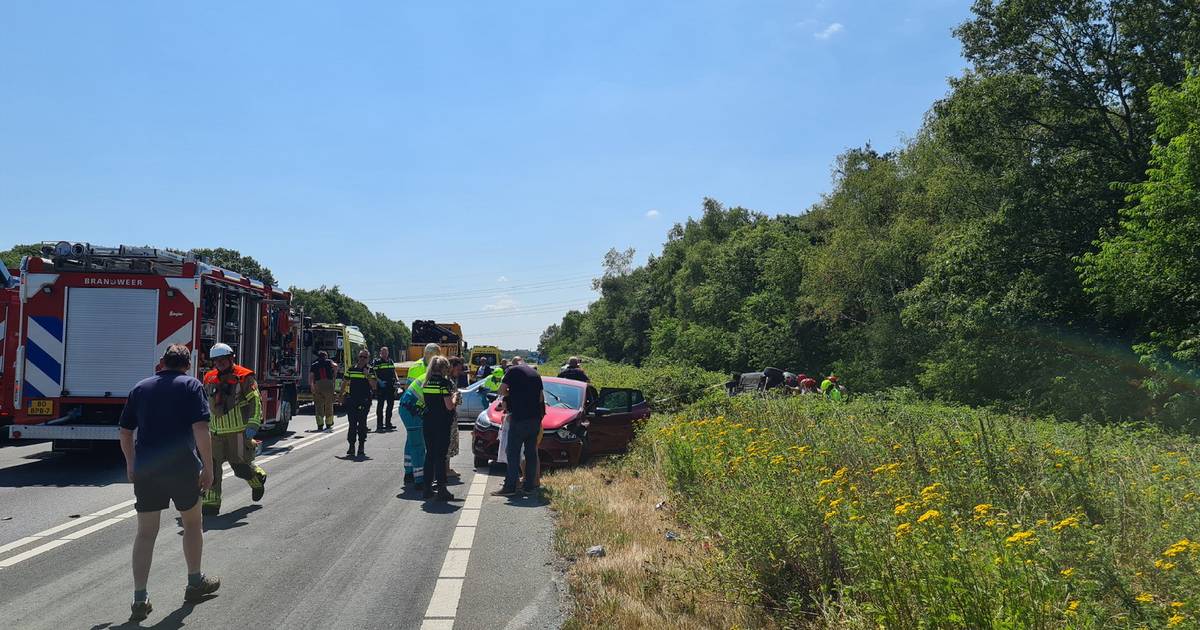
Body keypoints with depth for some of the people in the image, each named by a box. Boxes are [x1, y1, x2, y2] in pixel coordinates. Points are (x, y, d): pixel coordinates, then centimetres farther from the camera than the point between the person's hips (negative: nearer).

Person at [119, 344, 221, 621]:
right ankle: (195, 583, 30)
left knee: (145, 533, 8)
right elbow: (200, 430, -13)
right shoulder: (191, 386, -3)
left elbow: (125, 432, 13)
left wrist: (131, 465, 26)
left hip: (145, 470, 3)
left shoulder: (140, 388, 10)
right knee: (192, 523, 18)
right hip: (182, 467, -3)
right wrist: (208, 468, -8)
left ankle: (140, 599, 3)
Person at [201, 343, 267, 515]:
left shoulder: (244, 377, -6)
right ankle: (211, 502, 3)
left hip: (238, 431, -4)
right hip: (216, 432, 5)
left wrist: (253, 425, -17)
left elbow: (256, 402, -9)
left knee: (241, 466, 4)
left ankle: (258, 478, 35)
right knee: (211, 465, -4)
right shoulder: (210, 379, 10)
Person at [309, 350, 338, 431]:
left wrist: (311, 386, -9)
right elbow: (335, 366, -10)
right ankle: (329, 424, 16)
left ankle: (320, 425, -1)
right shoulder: (328, 362, 12)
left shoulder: (314, 365, 15)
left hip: (318, 384, 1)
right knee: (329, 405, 11)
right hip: (329, 384, -1)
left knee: (319, 406, 5)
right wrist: (335, 374, 7)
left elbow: (311, 376, 0)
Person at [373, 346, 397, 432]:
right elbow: (373, 373, -9)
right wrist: (379, 381, -21)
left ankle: (388, 423, 20)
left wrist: (396, 380, 9)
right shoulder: (377, 362, -3)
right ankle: (379, 425, -3)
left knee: (390, 404, 10)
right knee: (380, 405, -4)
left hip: (391, 386, 6)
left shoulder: (391, 361, 16)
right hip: (382, 386, -6)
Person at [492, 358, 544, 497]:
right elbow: (541, 396, 18)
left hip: (519, 418, -6)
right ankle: (530, 485, 13)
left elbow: (502, 390, -6)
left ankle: (510, 487, -4)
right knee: (531, 453, 10)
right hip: (535, 417, 6)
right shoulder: (535, 373, 17)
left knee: (513, 453, -3)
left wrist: (509, 395, 12)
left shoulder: (513, 370, -1)